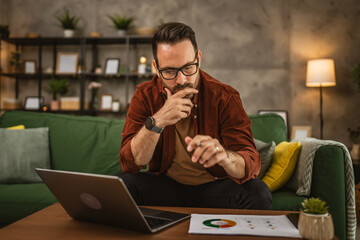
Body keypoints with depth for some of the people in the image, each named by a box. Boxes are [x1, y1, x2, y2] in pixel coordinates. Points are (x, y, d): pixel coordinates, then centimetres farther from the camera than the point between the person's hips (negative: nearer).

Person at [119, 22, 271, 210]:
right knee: (123, 184, -27)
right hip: (165, 185, 1)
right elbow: (129, 164, -16)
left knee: (257, 192, -28)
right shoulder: (145, 96, -9)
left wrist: (224, 156, -46)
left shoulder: (224, 97, -14)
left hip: (215, 186, 0)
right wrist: (157, 122, -33)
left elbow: (252, 164, -21)